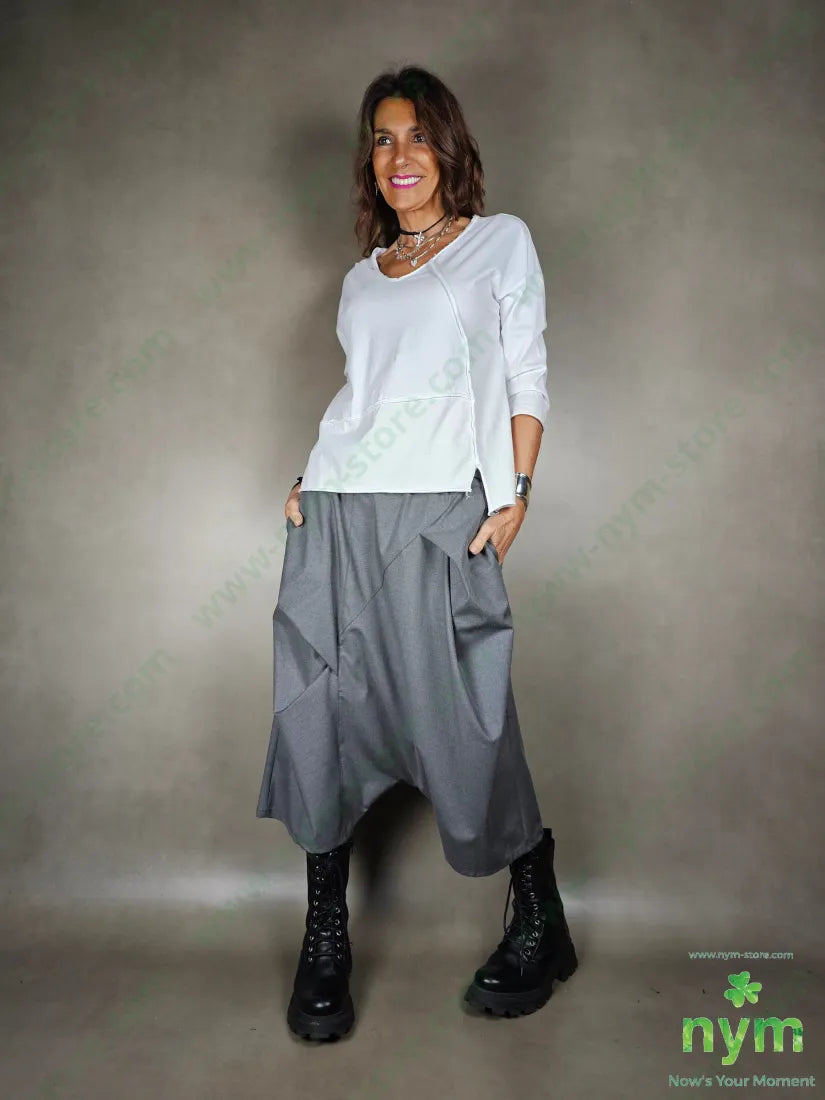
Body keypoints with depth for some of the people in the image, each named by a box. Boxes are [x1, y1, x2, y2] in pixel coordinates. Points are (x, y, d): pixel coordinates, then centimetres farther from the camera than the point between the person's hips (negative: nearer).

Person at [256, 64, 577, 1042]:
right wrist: (310, 481, 7)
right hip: (333, 516, 5)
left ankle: (541, 925, 20)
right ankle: (325, 943, 19)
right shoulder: (362, 276, 23)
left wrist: (515, 494, -6)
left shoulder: (501, 240, 12)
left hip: (437, 515, -4)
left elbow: (526, 379, 5)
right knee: (320, 717, 2)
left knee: (464, 725, -3)